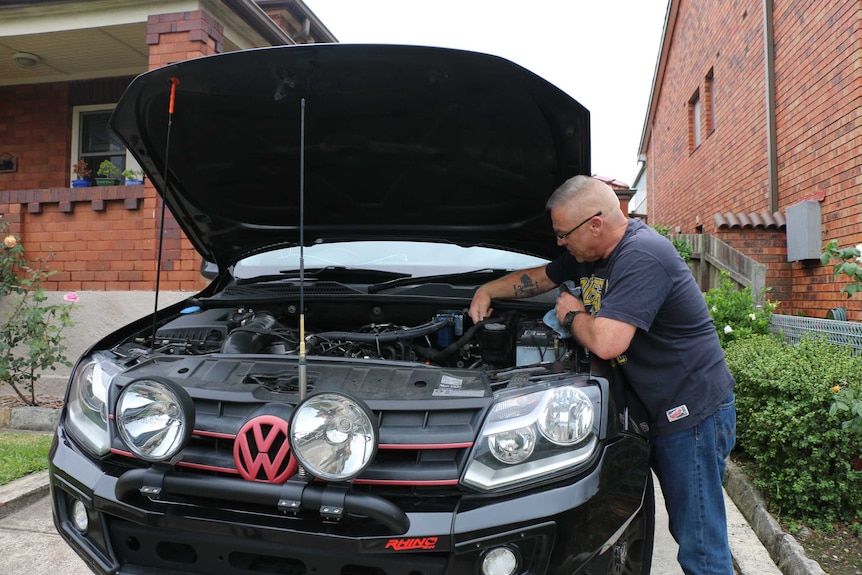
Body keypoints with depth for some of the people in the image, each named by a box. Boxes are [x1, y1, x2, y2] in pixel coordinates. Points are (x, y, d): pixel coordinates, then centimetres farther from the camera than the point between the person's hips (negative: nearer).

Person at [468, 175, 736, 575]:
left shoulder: (642, 257, -25)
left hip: (693, 412, -9)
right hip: (657, 409, 9)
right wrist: (488, 290, 20)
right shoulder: (588, 253, 6)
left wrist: (572, 314, -13)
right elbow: (541, 277, 25)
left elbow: (606, 342, -32)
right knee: (686, 530, 18)